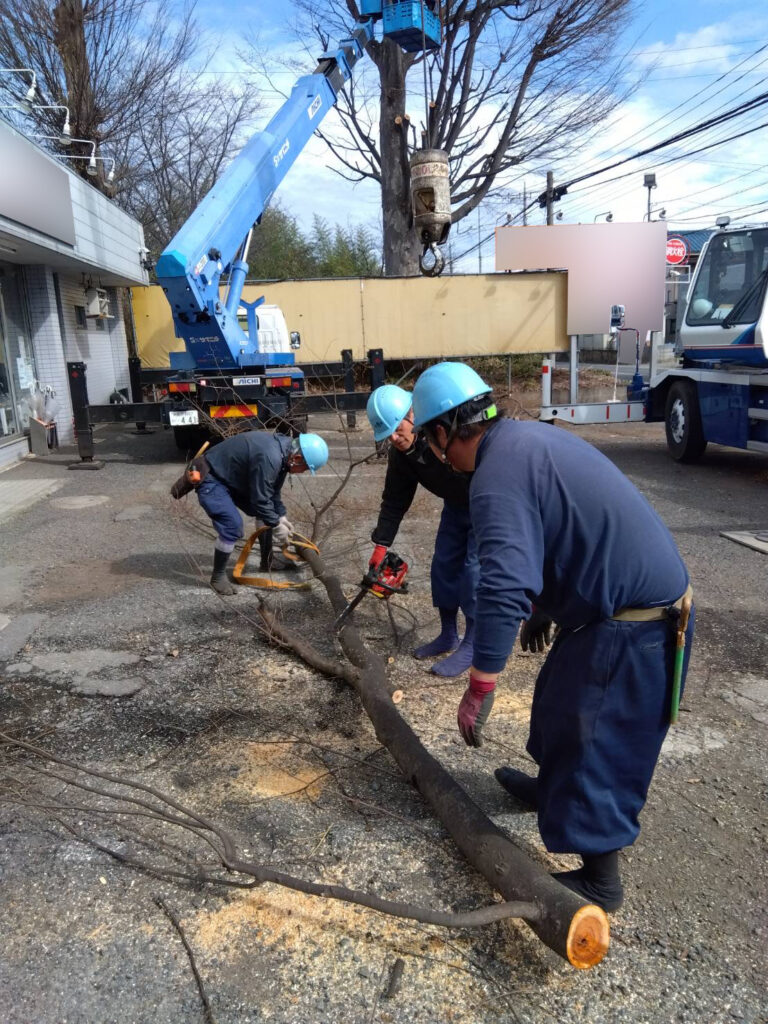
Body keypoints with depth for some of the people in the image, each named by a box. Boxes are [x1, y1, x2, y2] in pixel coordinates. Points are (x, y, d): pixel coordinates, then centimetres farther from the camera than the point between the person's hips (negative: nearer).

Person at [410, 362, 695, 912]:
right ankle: (553, 789, 49)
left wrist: (480, 687, -22)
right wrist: (540, 609, 32)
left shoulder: (496, 478, -23)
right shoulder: (530, 436, 8)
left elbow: (503, 592, -32)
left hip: (631, 625, -10)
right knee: (560, 702, 26)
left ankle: (599, 880, 21)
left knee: (596, 743, 4)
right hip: (648, 593, 10)